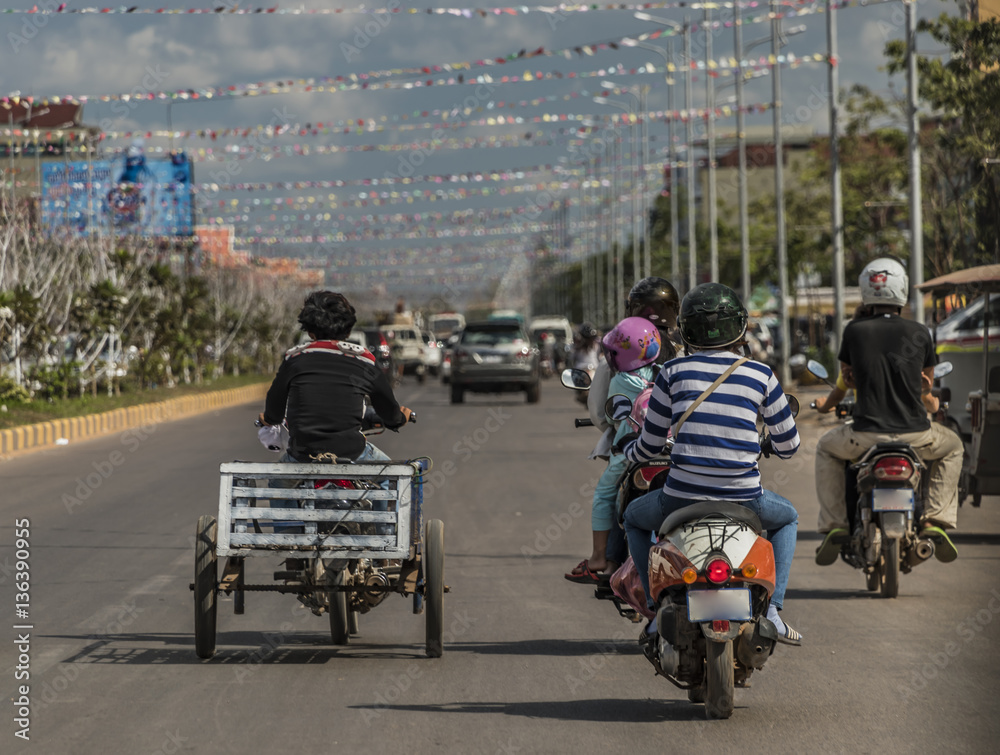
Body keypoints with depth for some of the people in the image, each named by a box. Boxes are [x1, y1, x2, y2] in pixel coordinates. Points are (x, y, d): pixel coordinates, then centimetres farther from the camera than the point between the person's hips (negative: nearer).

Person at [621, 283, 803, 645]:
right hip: (743, 499, 0)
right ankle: (772, 608, 17)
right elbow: (789, 444, 10)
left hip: (681, 497, 0)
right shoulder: (761, 376, 1)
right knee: (787, 518, 34)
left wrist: (628, 452, 33)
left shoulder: (674, 372, 2)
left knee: (634, 518, 33)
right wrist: (770, 446, 35)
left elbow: (651, 443, 8)